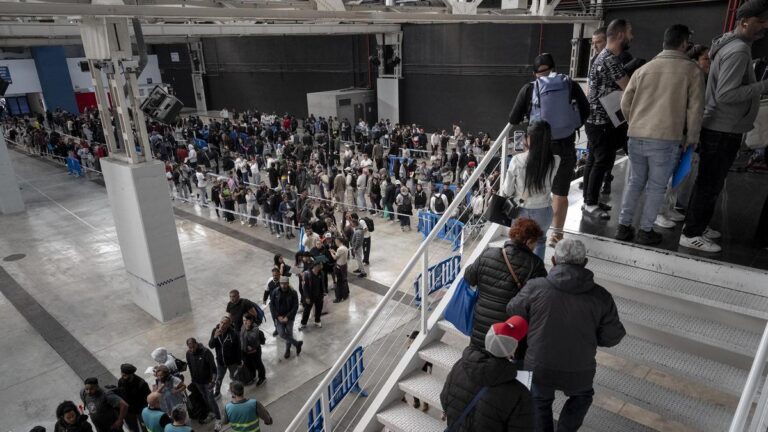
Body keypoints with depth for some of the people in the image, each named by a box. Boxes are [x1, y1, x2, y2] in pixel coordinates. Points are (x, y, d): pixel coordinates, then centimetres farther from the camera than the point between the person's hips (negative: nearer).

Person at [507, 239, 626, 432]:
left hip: (541, 366, -1)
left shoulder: (536, 287, -17)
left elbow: (514, 311, -1)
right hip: (579, 371, 1)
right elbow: (611, 337, -5)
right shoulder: (601, 296, -13)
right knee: (581, 397, 34)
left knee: (540, 401, 30)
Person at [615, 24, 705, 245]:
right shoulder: (692, 70, 0)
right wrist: (691, 138, 9)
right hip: (667, 139, -3)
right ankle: (646, 231, 13)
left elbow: (625, 103, 10)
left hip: (637, 137, 4)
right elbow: (695, 109, -2)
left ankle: (624, 226, 18)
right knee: (656, 187, 7)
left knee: (635, 182, 16)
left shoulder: (644, 69, 9)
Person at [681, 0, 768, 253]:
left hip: (719, 127, 10)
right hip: (722, 130, -10)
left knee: (709, 182, 17)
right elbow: (725, 95, -24)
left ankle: (696, 225, 27)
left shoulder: (732, 45, 14)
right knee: (711, 183, -4)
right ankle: (691, 235, 3)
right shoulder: (738, 50, -17)